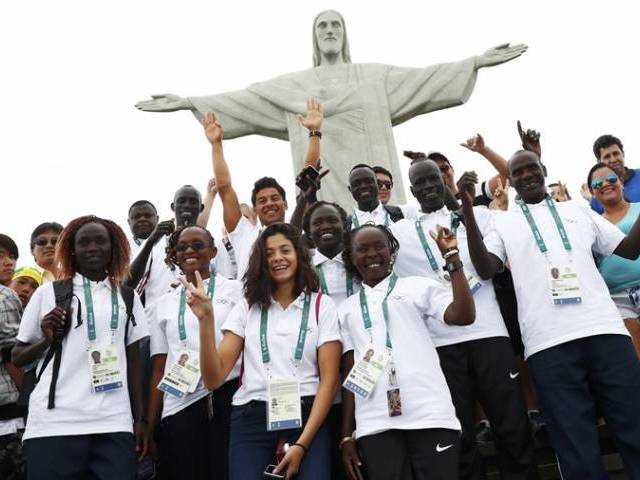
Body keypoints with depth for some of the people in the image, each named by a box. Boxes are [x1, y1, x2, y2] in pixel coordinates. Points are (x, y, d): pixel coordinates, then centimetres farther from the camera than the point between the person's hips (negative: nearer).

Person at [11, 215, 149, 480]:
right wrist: (48, 338, -7)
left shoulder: (127, 297, 10)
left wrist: (140, 418, 11)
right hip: (54, 422, -1)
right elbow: (17, 357, 11)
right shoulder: (48, 292, 5)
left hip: (114, 423, 1)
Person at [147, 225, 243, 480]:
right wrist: (149, 425, 8)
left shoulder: (236, 291, 6)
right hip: (179, 406, 3)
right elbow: (159, 368, 12)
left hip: (227, 400, -2)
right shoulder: (163, 305, 14)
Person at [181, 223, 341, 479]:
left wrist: (301, 444, -10)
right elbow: (214, 378, 2)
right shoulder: (246, 307, 11)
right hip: (252, 419, 2)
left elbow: (329, 380, -1)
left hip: (306, 416, -1)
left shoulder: (322, 305, 5)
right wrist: (206, 319, -11)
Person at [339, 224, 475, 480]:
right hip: (375, 424, 2)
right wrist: (347, 435, 8)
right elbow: (348, 373, 14)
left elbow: (463, 315, -5)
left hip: (429, 414, -2)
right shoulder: (347, 309, 17)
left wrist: (452, 257, -5)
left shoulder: (417, 286, 10)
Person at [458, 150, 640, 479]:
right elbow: (486, 269, -3)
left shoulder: (577, 209, 20)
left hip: (605, 331, 2)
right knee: (578, 454, 1)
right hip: (549, 343, -2)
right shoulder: (503, 222, 14)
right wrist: (468, 210, -11)